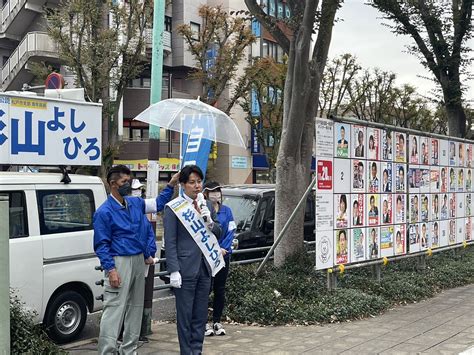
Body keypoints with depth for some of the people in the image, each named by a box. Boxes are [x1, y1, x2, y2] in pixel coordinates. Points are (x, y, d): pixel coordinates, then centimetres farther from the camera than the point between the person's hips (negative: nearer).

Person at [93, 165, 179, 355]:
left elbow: (158, 204, 22)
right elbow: (101, 244, -11)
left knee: (136, 307, 13)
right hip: (120, 262, -8)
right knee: (114, 308, -11)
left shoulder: (135, 203, 10)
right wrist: (110, 270, -19)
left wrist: (171, 185, 9)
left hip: (139, 261, 8)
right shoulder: (104, 212, -10)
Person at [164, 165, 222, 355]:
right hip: (186, 269, -5)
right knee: (185, 315, 2)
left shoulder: (206, 205, 11)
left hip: (205, 267, 5)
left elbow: (218, 234, 15)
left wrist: (209, 221, -6)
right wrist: (174, 271, -14)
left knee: (201, 315, 11)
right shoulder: (173, 208, -6)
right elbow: (170, 242, -9)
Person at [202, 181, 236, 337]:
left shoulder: (226, 210, 8)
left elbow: (231, 231, 5)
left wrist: (223, 249, -9)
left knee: (220, 289, 9)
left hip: (224, 255, 5)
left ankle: (217, 321, 18)